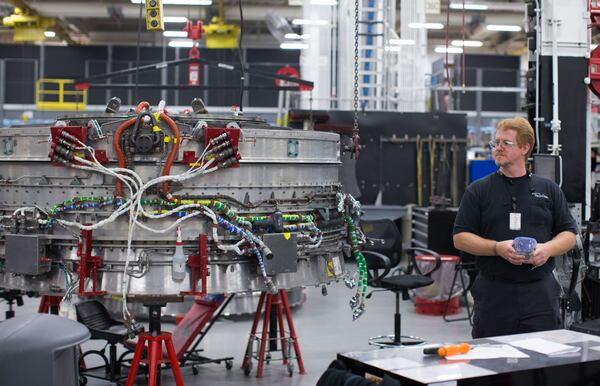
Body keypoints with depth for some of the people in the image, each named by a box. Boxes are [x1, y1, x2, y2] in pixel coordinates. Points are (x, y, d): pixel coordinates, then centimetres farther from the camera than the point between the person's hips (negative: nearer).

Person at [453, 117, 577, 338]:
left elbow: (569, 235, 10)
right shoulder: (478, 191, 4)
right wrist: (498, 248, -16)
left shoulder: (549, 190, 10)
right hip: (493, 293, -1)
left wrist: (547, 249, -11)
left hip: (540, 291, 1)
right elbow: (460, 238, -1)